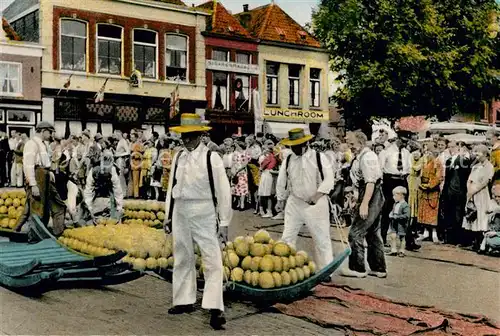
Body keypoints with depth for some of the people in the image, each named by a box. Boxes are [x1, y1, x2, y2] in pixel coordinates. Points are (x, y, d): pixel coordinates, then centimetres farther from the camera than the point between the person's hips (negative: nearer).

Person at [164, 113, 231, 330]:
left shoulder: (211, 158, -8)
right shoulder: (178, 157, 7)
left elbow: (223, 191, -8)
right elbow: (172, 187, 13)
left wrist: (224, 222, -8)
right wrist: (168, 216, 14)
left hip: (204, 214, -5)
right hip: (181, 212, 6)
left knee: (213, 261, -8)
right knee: (182, 259, 15)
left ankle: (215, 309, -5)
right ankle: (184, 301, 29)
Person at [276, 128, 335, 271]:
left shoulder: (319, 157, -6)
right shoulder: (288, 160, 4)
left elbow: (329, 180, -11)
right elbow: (282, 182, 14)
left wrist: (317, 195, -23)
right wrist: (280, 200, 20)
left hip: (317, 204, -3)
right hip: (294, 203, 3)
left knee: (322, 238, 2)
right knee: (287, 237, 5)